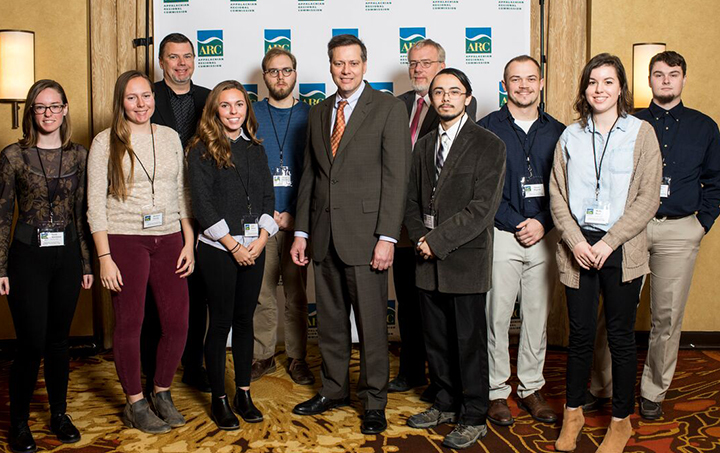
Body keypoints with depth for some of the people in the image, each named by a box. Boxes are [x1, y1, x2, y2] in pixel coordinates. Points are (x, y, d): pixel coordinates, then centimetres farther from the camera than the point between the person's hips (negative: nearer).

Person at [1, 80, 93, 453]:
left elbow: (81, 212, 9)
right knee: (32, 344, -3)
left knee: (59, 340, 12)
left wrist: (87, 263, 9)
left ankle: (59, 414, 27)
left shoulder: (78, 155, 5)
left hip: (67, 255, 3)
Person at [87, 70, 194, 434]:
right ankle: (135, 404, 20)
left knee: (177, 324, 2)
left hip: (169, 240, 3)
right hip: (125, 240, -3)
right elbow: (95, 203, -3)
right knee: (129, 325, 4)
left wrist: (189, 243, 5)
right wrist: (104, 257, -9)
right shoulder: (106, 142, -1)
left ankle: (162, 393, 24)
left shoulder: (170, 137, 10)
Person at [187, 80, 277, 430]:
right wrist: (233, 245, -12)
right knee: (221, 322, 1)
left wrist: (261, 239, -5)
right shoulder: (202, 151, -3)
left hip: (253, 248, 4)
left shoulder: (255, 150, 12)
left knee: (244, 320, 10)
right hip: (218, 249, -4)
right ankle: (219, 399, 12)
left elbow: (267, 196, 10)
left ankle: (243, 393, 20)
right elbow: (201, 204, -9)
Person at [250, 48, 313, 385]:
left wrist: (294, 214, -8)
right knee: (262, 293, 3)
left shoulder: (310, 116, 7)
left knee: (297, 294, 4)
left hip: (296, 220, 0)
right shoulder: (251, 115, 7)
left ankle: (297, 358, 14)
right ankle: (263, 356, 16)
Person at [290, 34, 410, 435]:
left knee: (371, 322, 2)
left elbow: (396, 176, -9)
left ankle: (374, 402, 15)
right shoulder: (319, 114, 14)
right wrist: (302, 231, 10)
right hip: (325, 235, 5)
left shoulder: (389, 108, -4)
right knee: (330, 320, 14)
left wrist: (387, 237, -15)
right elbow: (310, 176, 16)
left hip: (364, 233, -5)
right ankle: (334, 389, 29)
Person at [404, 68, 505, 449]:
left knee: (468, 341, 1)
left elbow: (482, 208, -13)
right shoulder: (424, 145, 15)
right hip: (429, 260, 6)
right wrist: (420, 238, -3)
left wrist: (437, 240, -15)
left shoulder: (489, 146, -6)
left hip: (466, 259, -6)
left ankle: (473, 418, 15)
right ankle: (446, 404, 30)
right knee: (436, 339, 13)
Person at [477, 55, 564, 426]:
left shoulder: (557, 132, 10)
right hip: (501, 236, -3)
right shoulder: (487, 129, 1)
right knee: (496, 316, 0)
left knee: (538, 316, 9)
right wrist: (517, 224, -10)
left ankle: (531, 388, 23)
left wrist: (542, 223, -7)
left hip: (544, 237, 3)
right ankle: (496, 391, 13)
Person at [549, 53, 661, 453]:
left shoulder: (641, 133, 0)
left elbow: (648, 198, -5)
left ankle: (621, 420, 21)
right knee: (580, 333, 7)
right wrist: (576, 242, -9)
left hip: (621, 250, -2)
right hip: (578, 248, 2)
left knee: (621, 335, 6)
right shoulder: (570, 136, 7)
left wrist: (608, 242, -13)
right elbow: (557, 195, 5)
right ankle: (573, 412, 25)